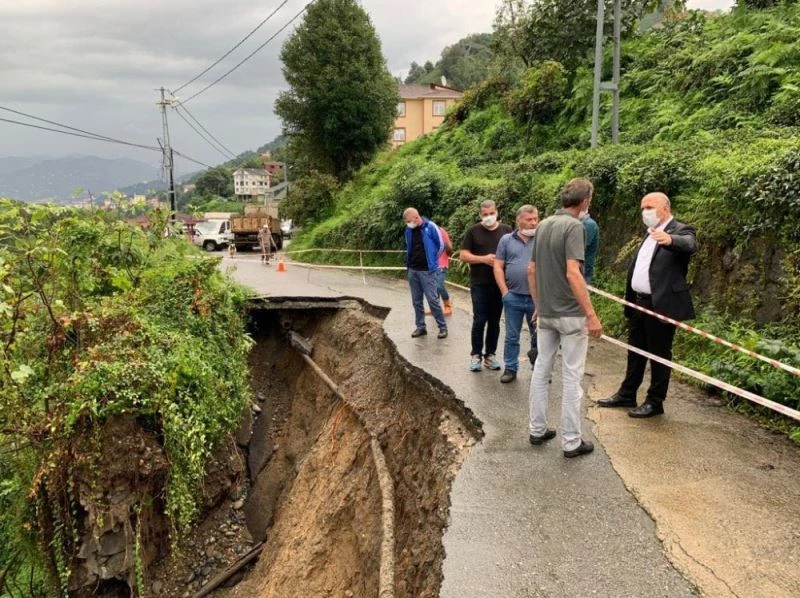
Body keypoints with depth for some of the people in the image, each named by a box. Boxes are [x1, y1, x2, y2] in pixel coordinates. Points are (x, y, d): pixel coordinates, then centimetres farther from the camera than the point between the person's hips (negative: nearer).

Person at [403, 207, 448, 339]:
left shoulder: (430, 227, -11)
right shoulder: (408, 230, 4)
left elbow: (440, 246, -2)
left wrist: (432, 262, 3)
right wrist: (408, 263, 13)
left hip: (427, 270, -5)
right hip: (412, 270, 5)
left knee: (432, 300, -5)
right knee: (416, 301, 9)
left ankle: (442, 327, 6)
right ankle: (420, 327, 19)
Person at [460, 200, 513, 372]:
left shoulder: (507, 230, 6)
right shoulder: (473, 231, 0)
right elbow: (463, 255, -3)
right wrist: (483, 258, -17)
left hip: (500, 283, 2)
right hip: (479, 284, -2)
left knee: (494, 321, 8)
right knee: (479, 320, -3)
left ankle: (490, 354, 18)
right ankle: (476, 355, 10)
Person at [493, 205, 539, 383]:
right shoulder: (506, 240, 4)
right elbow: (498, 267, 3)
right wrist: (505, 292, -4)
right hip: (513, 297, 1)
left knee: (539, 336, 9)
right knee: (512, 336, 9)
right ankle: (510, 368, 21)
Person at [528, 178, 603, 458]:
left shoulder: (543, 225, 8)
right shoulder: (573, 226, -15)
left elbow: (531, 270, 13)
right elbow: (572, 274, -24)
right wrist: (591, 314, -22)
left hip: (546, 312, 7)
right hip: (570, 313, -7)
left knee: (541, 369, 15)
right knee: (571, 376, 1)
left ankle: (537, 429, 24)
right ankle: (571, 441, 8)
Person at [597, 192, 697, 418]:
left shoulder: (681, 230, -10)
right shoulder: (650, 233, 16)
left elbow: (690, 245, -33)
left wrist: (669, 239, -55)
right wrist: (629, 300, 15)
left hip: (661, 305, -8)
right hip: (638, 302, 8)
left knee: (659, 354, 2)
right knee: (635, 351, 17)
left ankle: (655, 402, 13)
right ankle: (627, 395, 28)